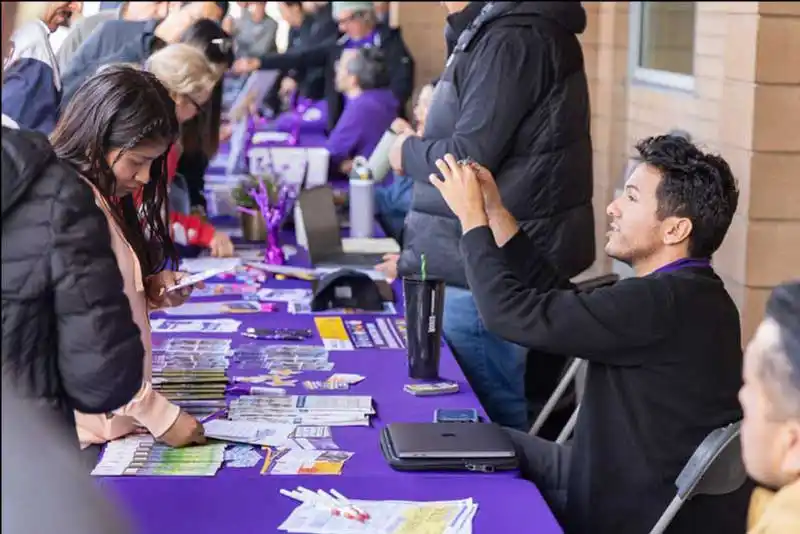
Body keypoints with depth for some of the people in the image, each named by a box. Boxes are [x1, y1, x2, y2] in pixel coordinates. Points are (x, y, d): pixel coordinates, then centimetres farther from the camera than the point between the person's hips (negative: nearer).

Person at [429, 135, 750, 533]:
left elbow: (513, 314, -26)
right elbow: (560, 300, 9)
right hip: (631, 477, 9)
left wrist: (472, 217, -11)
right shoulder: (685, 292, 3)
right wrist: (495, 211, 6)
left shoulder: (664, 302, -28)